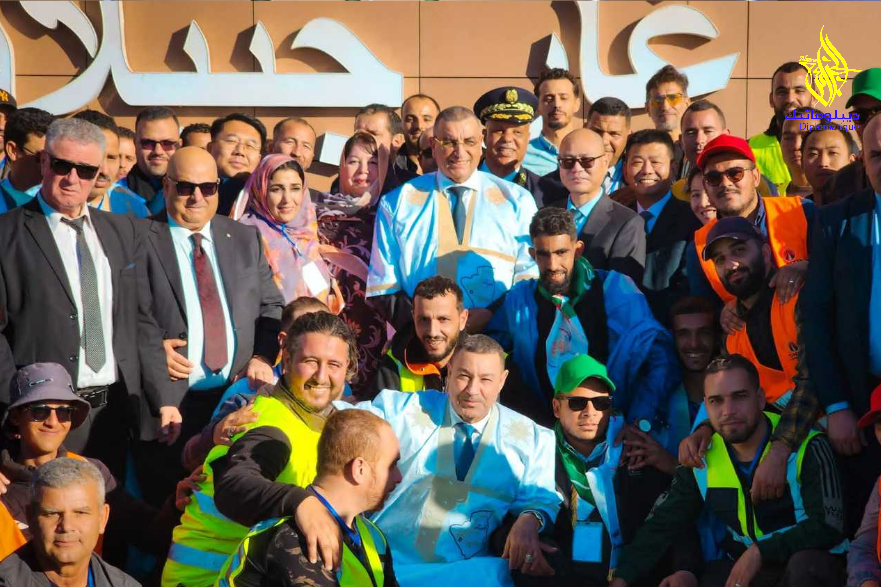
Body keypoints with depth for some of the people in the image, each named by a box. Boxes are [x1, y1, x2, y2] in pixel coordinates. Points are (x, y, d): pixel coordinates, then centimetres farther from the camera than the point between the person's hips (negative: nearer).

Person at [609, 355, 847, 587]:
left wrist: (761, 552, -24)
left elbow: (828, 527, -19)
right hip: (742, 567, 4)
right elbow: (661, 525, 4)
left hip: (812, 565, -4)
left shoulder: (806, 449, -14)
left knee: (803, 565, -37)